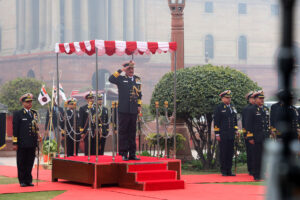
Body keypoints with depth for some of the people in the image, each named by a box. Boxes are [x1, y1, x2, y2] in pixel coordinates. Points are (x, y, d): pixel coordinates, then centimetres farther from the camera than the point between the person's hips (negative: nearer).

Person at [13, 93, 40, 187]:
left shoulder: (34, 113, 14)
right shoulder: (18, 114, -2)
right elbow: (15, 129, -4)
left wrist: (38, 135, 7)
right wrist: (15, 143, -9)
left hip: (32, 144, 5)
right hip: (22, 143, -5)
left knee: (30, 162, 7)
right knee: (21, 163, 2)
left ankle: (28, 180, 16)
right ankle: (22, 181, 9)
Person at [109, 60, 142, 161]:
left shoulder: (137, 79, 16)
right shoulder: (121, 79, 2)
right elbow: (111, 79, -17)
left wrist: (139, 105, 13)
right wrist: (121, 71, -15)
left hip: (133, 110, 4)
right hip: (123, 111, -4)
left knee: (132, 133, 8)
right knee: (123, 132, -1)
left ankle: (132, 154, 12)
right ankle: (124, 154, 3)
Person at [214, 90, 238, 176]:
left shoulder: (232, 108, 15)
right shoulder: (219, 108, -3)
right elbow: (216, 122, -6)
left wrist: (236, 130, 12)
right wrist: (217, 134, -10)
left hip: (231, 135, 6)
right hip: (223, 135, -6)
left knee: (230, 153, 6)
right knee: (223, 153, -2)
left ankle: (229, 171, 12)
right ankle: (223, 171, 4)